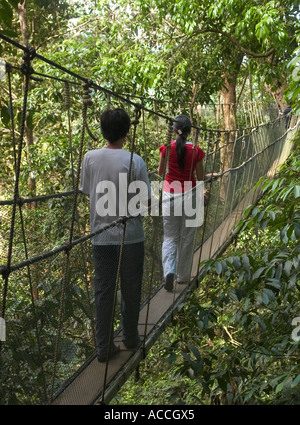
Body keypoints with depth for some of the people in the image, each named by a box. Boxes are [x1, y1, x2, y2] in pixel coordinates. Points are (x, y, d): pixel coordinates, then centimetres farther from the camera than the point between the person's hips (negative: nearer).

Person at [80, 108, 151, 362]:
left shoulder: (90, 158, -3)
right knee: (130, 290, 13)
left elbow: (86, 191, 9)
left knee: (103, 290, 10)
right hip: (130, 236, -2)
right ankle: (131, 339, 29)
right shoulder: (135, 161, -13)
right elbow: (145, 200, -9)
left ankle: (104, 347, 15)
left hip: (101, 237, 3)